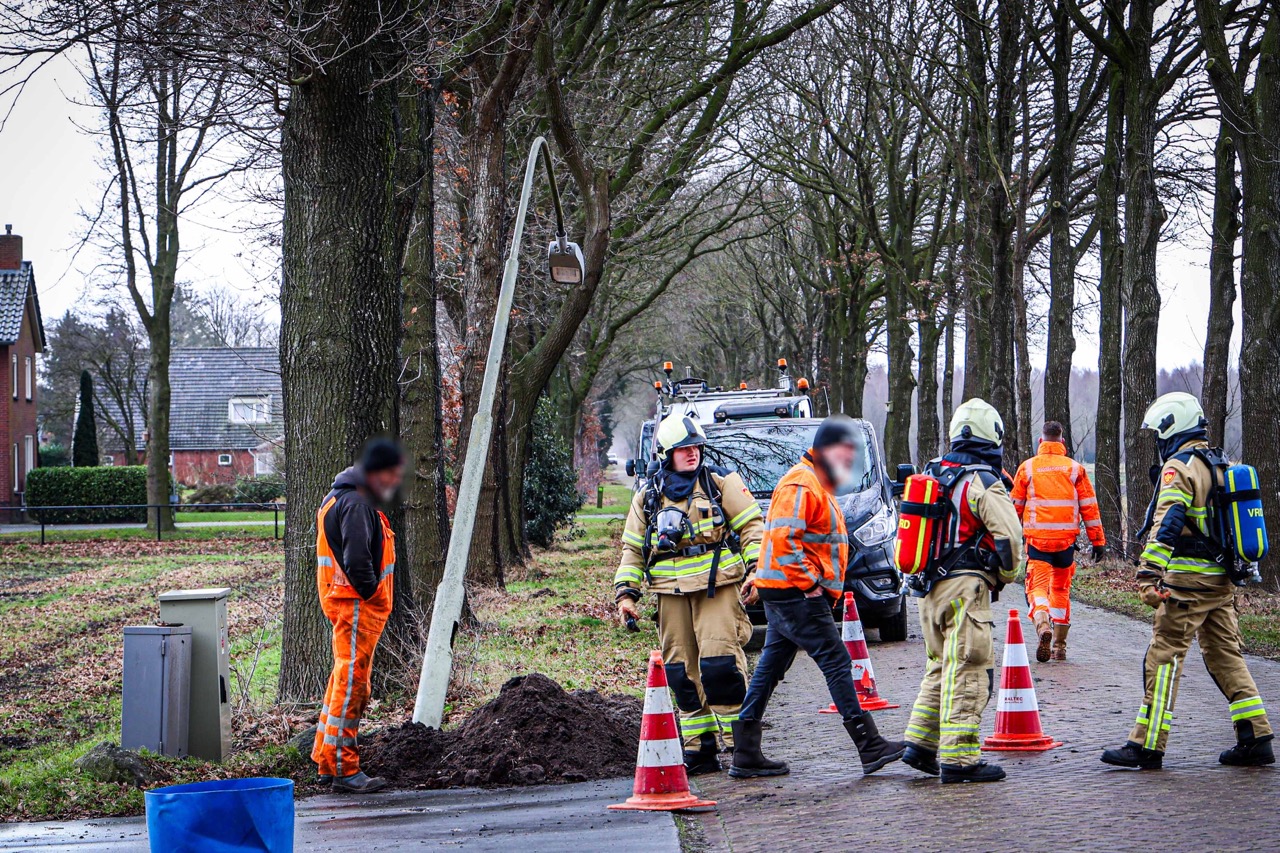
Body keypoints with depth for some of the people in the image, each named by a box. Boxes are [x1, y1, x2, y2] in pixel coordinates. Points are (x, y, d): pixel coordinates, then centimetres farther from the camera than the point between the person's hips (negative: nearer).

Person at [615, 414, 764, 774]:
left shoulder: (721, 482, 6)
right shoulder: (648, 497, 14)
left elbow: (752, 526, 4)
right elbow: (632, 549, 17)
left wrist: (756, 568, -8)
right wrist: (625, 593, 7)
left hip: (716, 586, -4)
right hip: (671, 592, 4)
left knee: (719, 662, -15)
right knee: (682, 671, 3)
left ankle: (739, 742, -6)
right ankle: (700, 749, 10)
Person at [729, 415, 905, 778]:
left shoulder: (819, 485, 23)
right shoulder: (801, 484, -13)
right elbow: (781, 538, -23)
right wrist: (808, 581, -19)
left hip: (788, 594, 11)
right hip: (795, 594, -11)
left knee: (770, 668, 9)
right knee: (836, 662, -9)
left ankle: (745, 754, 11)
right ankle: (870, 747, -8)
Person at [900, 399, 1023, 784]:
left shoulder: (934, 474, 13)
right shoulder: (984, 483, -11)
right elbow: (1009, 536, -15)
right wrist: (1006, 575, 2)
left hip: (929, 586, 8)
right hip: (965, 586, -8)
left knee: (940, 668, 19)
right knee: (967, 674, -5)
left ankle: (920, 744, 18)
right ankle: (958, 758, -7)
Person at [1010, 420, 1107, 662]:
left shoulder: (1027, 468, 2)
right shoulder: (1075, 468, 4)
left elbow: (1015, 506, 6)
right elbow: (1089, 507, 3)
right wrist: (1098, 541, 7)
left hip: (1037, 538, -2)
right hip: (1066, 539, 2)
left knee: (1037, 587, -2)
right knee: (1061, 589, 16)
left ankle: (1042, 623, -33)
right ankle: (1059, 646, 19)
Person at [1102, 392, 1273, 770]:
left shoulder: (1179, 466, -11)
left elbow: (1168, 522, -23)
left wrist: (1148, 572, -30)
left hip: (1188, 580, -9)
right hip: (1221, 580, 9)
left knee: (1164, 657, -5)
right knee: (1226, 654, 13)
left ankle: (1147, 745, -4)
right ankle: (1256, 738, 11)